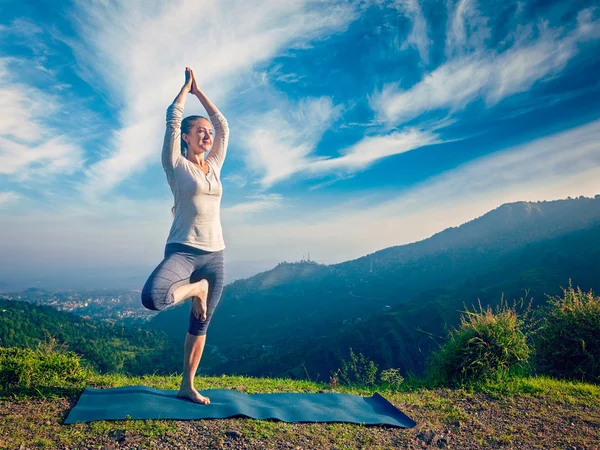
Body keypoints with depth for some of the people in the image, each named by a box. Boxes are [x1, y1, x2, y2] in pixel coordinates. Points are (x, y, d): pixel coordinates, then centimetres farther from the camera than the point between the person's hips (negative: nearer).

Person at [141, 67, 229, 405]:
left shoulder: (215, 166, 14)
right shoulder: (176, 164, 1)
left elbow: (224, 126, 18)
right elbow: (173, 118, 2)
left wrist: (198, 91, 23)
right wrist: (187, 86, 16)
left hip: (214, 255, 4)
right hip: (182, 250, -4)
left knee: (201, 325, 10)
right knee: (152, 297, -34)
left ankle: (188, 385, 26)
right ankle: (195, 288, -3)